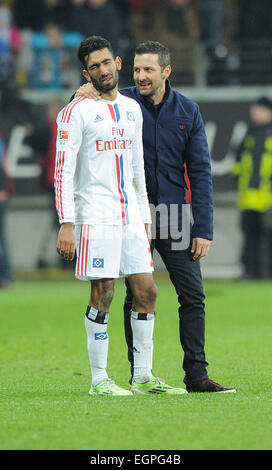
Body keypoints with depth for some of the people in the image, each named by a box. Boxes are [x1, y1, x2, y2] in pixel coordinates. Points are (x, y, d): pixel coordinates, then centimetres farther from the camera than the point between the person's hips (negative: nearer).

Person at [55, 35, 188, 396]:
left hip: (130, 215, 6)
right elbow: (63, 170, -10)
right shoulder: (77, 112, -5)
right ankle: (99, 380, 0)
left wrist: (145, 218, 18)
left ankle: (144, 376, 10)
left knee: (147, 290, 3)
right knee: (103, 294, -7)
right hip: (96, 215, -6)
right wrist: (66, 224, -17)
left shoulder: (132, 109, 16)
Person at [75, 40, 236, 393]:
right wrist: (84, 97, -28)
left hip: (175, 217, 2)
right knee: (137, 298, 2)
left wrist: (204, 229, -3)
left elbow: (200, 171, 4)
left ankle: (196, 374, 4)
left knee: (193, 297, -2)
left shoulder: (187, 111, 4)